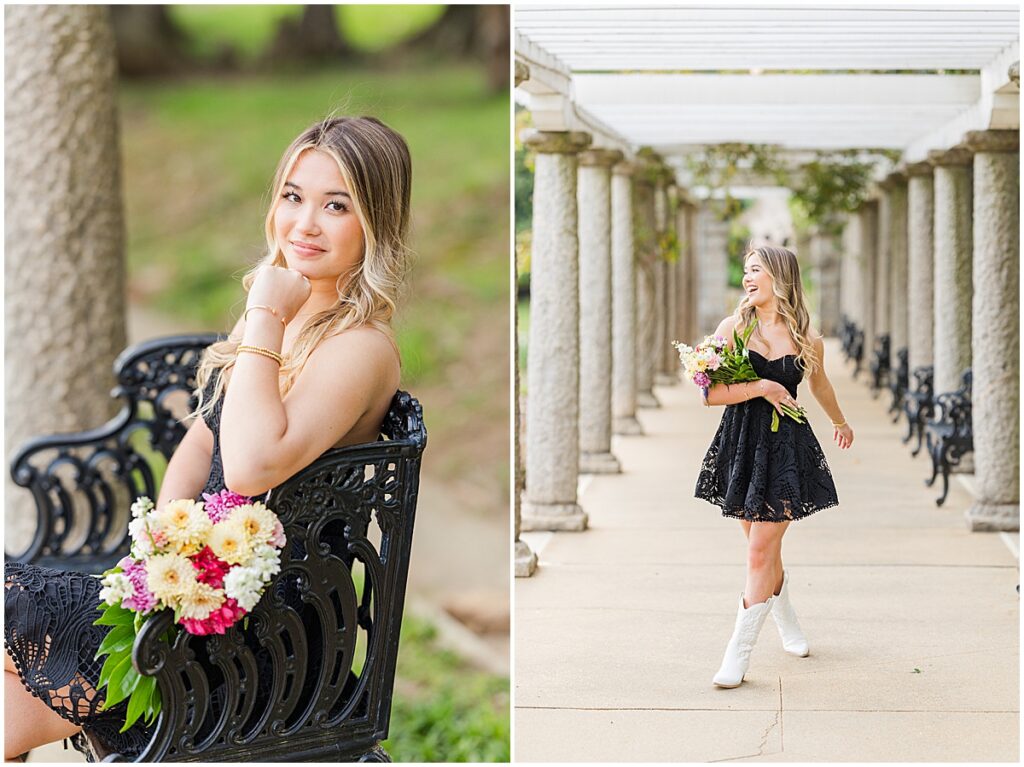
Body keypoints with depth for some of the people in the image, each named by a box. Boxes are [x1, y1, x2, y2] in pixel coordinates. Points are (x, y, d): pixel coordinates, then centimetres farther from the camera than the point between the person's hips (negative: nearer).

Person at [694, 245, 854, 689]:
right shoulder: (734, 327, -2)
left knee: (761, 552, -7)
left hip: (786, 448, -1)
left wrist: (840, 424, 37)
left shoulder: (807, 339, 1)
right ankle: (787, 624, 37)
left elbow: (819, 385, 22)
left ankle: (738, 654, -2)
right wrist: (762, 388, -17)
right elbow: (710, 394, -9)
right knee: (763, 549, 12)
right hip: (742, 445, 2)